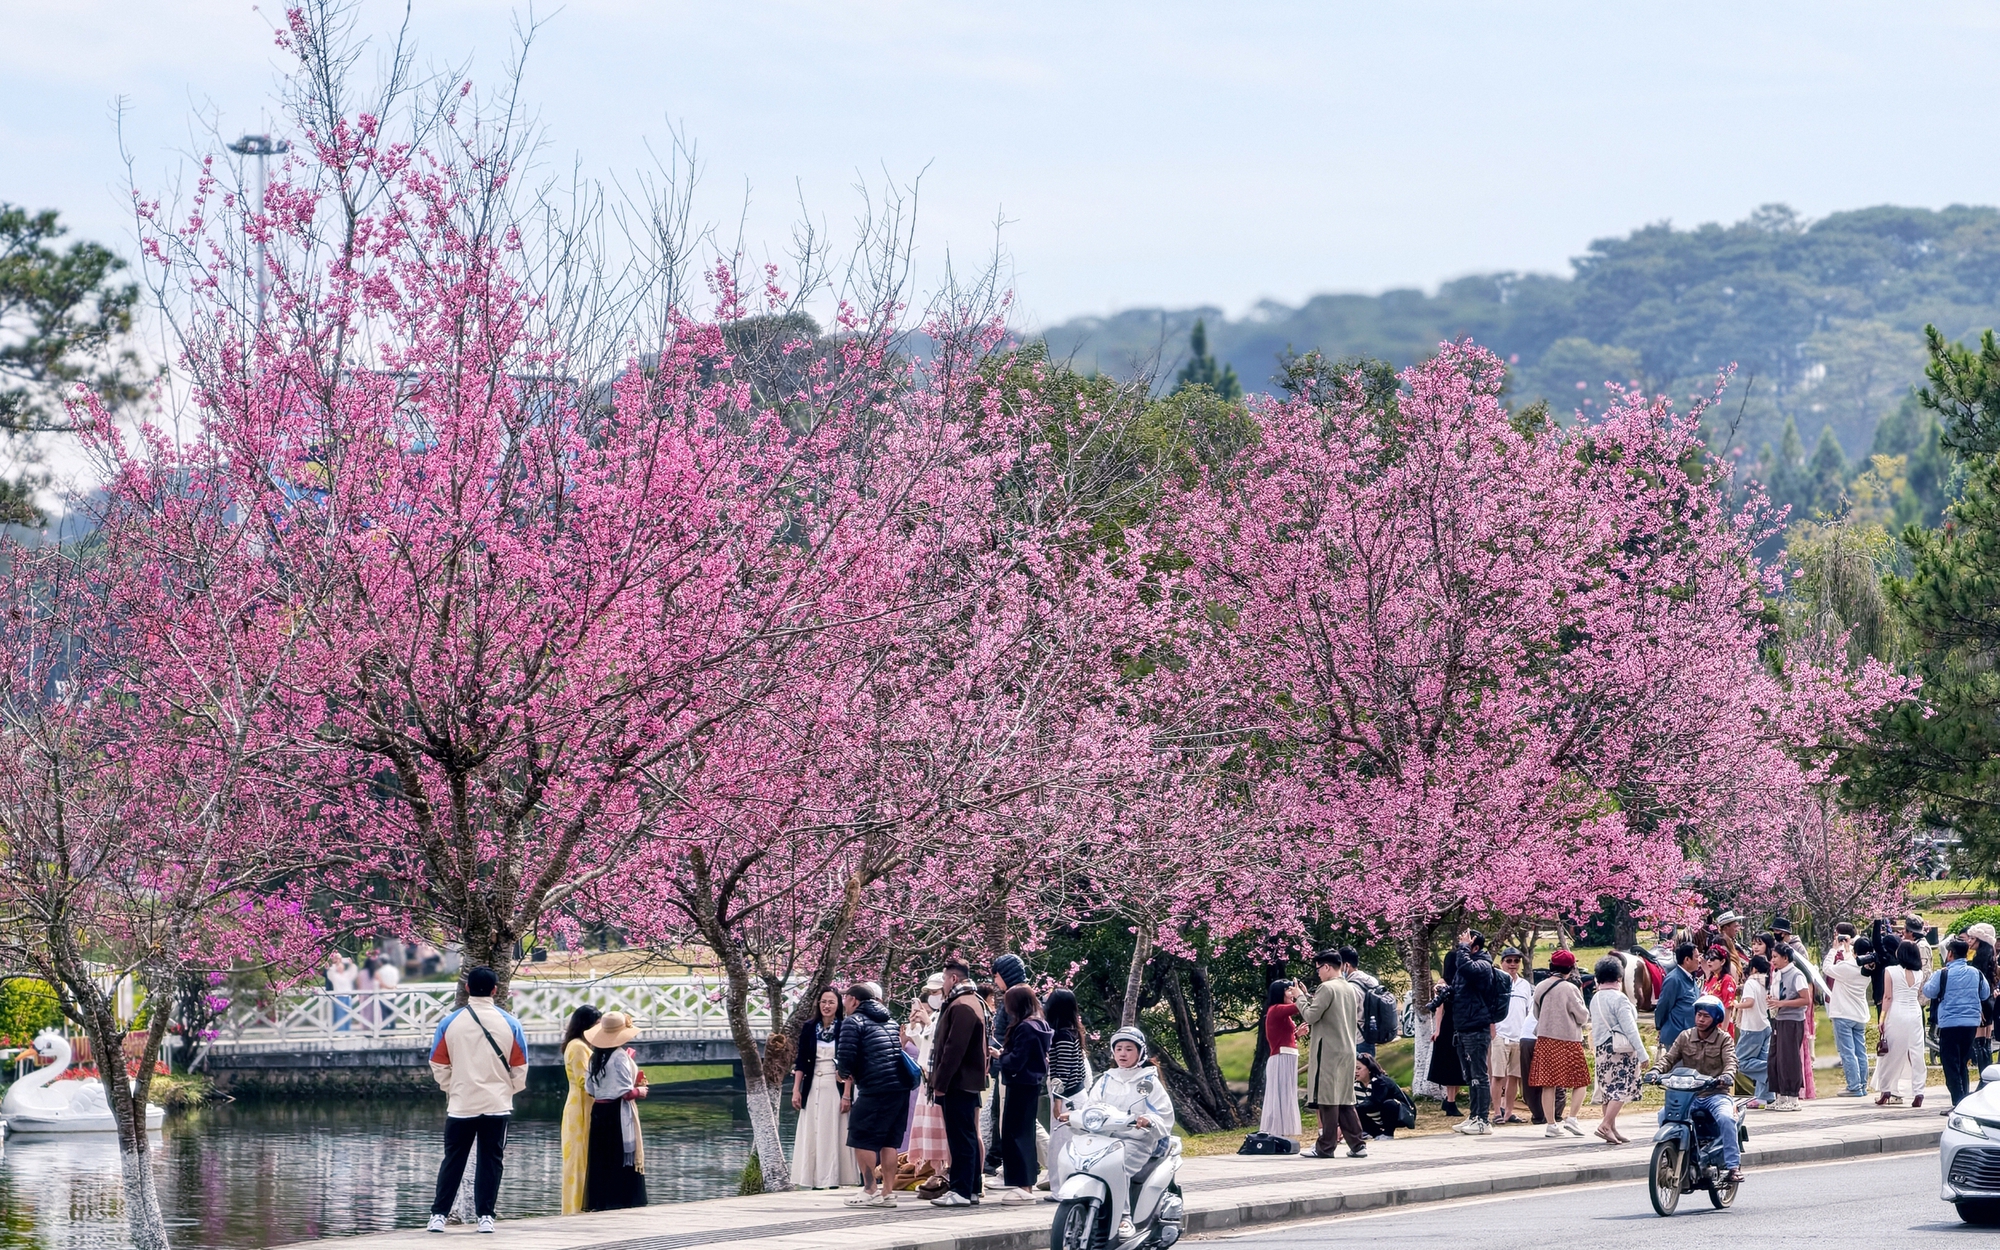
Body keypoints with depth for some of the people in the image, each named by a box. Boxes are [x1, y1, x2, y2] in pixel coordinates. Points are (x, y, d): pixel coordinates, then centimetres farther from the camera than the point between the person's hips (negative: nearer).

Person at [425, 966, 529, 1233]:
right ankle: (485, 1216, 4)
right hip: (497, 1105, 0)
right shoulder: (509, 1023, -4)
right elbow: (520, 1068, 1)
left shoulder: (449, 1023, -5)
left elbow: (438, 1067, 0)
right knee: (491, 1161, 7)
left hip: (461, 1105, 0)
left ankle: (438, 1215, 5)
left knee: (453, 1161, 8)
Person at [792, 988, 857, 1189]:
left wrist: (846, 1094, -9)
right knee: (811, 1134, -1)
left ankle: (833, 1180, -4)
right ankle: (815, 1181, -1)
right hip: (813, 1088, 3)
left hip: (836, 1087, -3)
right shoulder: (809, 1028, 6)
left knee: (834, 1133, -4)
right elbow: (800, 1061, 8)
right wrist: (796, 1090, 1)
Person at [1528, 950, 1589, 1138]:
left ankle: (1552, 1124, 7)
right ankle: (1572, 1118, -5)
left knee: (1548, 1084, 7)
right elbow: (1583, 1016, -8)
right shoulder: (1570, 989, -13)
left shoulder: (1539, 988, 3)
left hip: (1544, 1039, 5)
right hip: (1568, 1040, -5)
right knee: (1580, 1081, 8)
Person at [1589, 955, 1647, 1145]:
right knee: (1622, 1087, -6)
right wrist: (1642, 1054, -14)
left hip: (1602, 1049, 8)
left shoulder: (1595, 999, 10)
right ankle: (1606, 1125, -17)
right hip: (1621, 1049, -8)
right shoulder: (1619, 999, -14)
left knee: (1608, 1087, 11)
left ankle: (1612, 1129, 15)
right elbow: (1630, 1028, -16)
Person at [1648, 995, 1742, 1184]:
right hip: (1688, 1094, 3)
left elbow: (1730, 1062, -12)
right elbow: (1669, 1058, 4)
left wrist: (1727, 1076, -36)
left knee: (1726, 1118, -33)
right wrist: (1656, 1070, -18)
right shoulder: (1685, 1037, 12)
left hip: (1716, 1094, -3)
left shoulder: (1724, 1039, 3)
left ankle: (1733, 1165, -29)